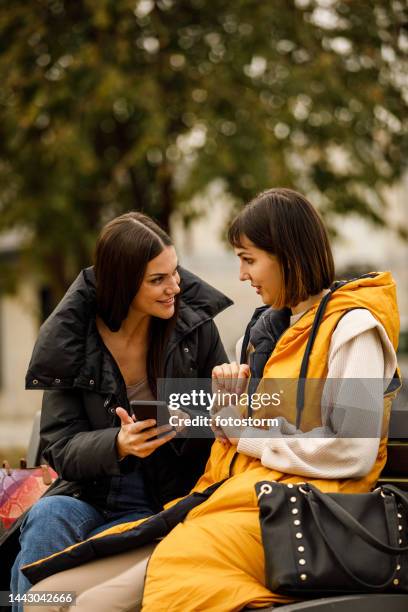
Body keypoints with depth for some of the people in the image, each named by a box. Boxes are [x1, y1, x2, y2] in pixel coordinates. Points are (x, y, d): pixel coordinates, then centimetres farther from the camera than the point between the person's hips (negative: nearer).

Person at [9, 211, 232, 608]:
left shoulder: (194, 324, -2)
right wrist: (118, 444, -27)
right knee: (48, 516, -32)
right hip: (88, 496, 1)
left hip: (165, 501, -1)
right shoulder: (65, 339, -5)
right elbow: (60, 448, -7)